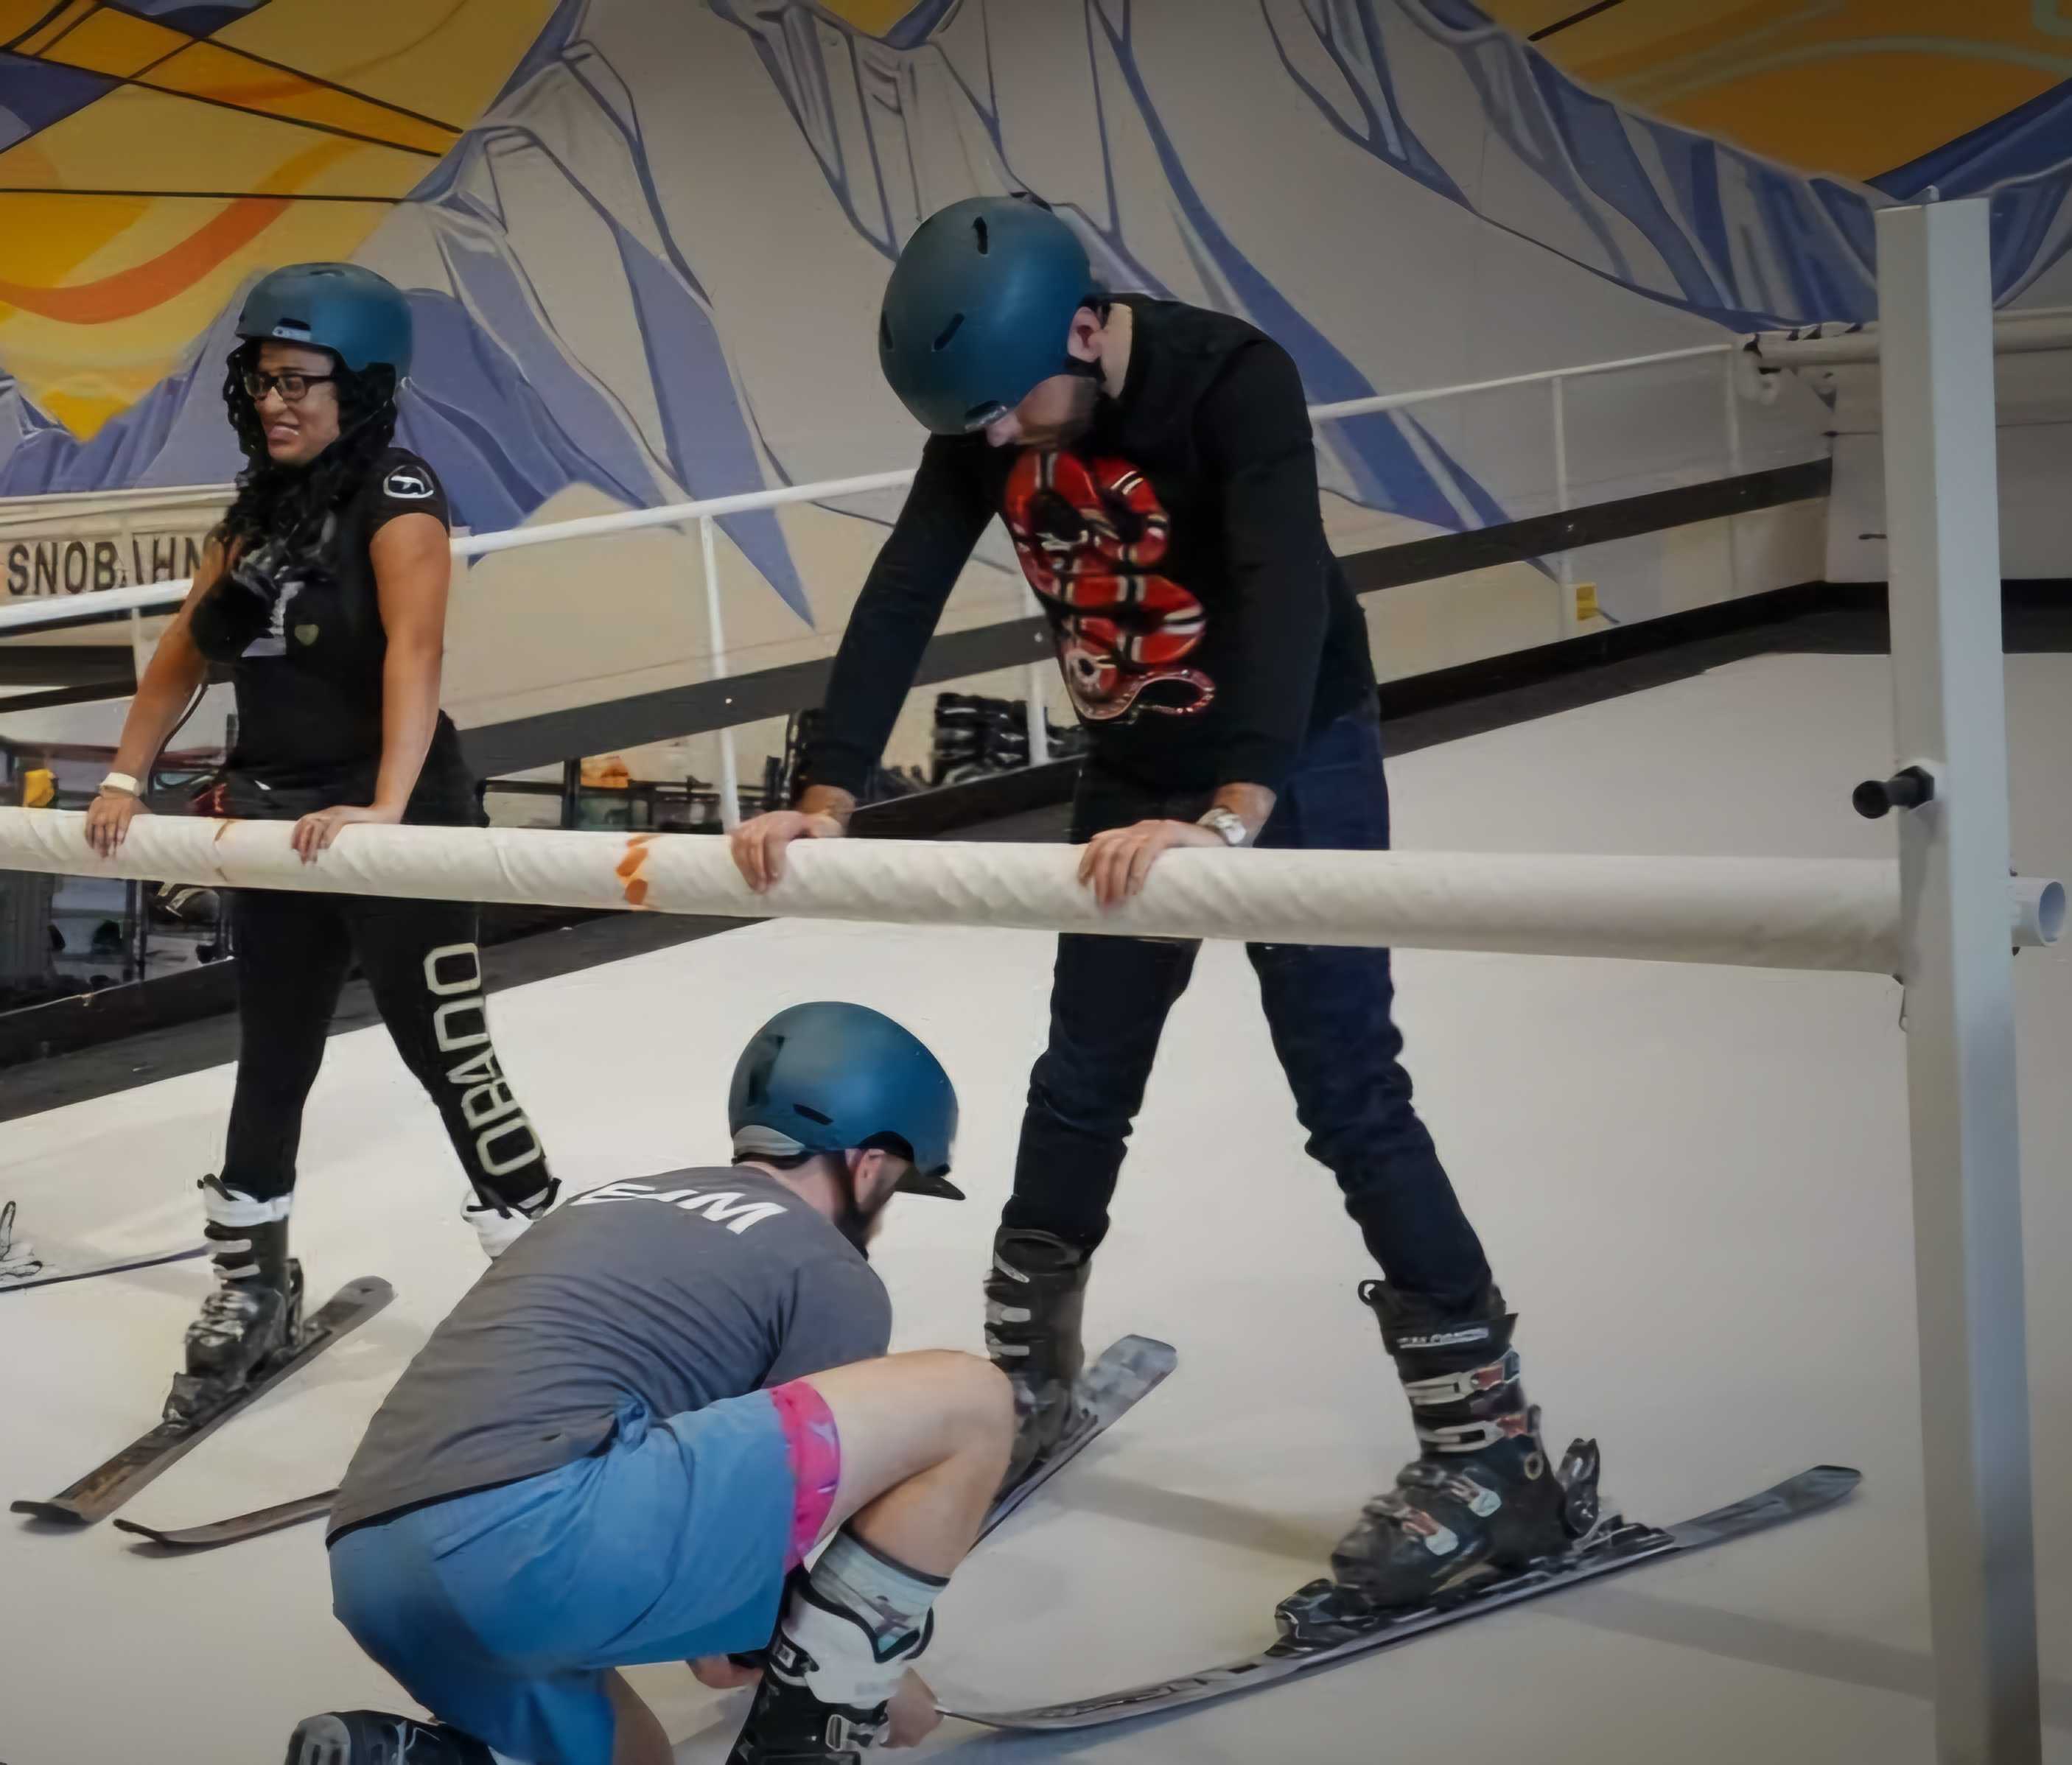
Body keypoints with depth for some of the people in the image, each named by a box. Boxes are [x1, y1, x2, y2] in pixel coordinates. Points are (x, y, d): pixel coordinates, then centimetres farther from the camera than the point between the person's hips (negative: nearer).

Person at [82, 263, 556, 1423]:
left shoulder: (397, 497, -15)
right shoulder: (261, 507, 8)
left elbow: (415, 652, -29)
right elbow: (186, 651, 12)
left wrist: (386, 811, -40)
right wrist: (128, 779, 3)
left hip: (391, 826, -7)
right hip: (272, 826, 7)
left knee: (448, 1057, -2)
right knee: (270, 1065, 17)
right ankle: (251, 1295, 32)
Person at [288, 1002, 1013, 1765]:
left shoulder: (618, 1206, 33)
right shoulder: (830, 1275, 10)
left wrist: (707, 1630, 60)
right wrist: (875, 1681, 36)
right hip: (531, 1537, -9)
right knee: (968, 1406, 0)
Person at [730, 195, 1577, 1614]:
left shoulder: (1235, 381, -29)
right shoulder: (990, 403, -12)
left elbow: (1287, 595, -41)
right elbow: (903, 597, -15)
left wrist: (1227, 818, -54)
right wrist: (826, 800, -25)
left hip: (1297, 760, -6)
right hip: (1134, 775, 6)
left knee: (1350, 1096, -10)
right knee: (1081, 1082, 15)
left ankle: (1492, 1447, -4)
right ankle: (1025, 1380, 32)